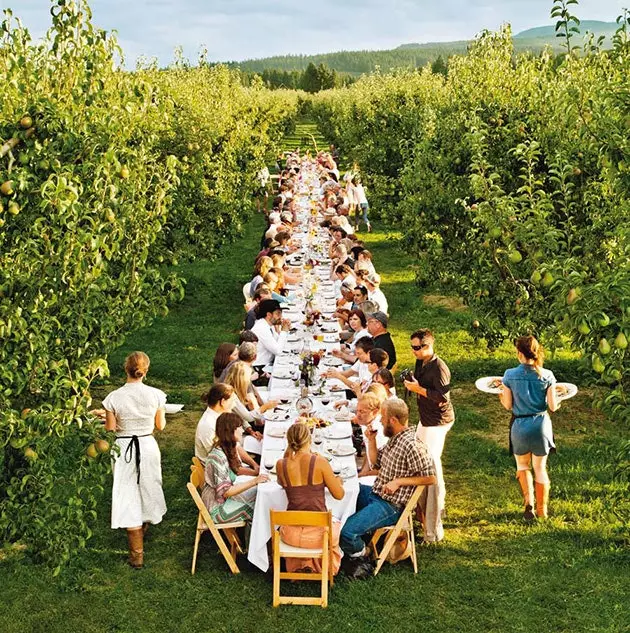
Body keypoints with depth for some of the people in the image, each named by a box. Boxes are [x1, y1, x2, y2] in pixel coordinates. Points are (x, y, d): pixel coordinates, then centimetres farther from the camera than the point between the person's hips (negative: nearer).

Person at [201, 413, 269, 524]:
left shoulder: (229, 448, -2)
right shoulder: (217, 457, -30)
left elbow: (235, 469, 12)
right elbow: (225, 492, -26)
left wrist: (256, 472, -4)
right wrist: (254, 481, -28)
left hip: (225, 496, 8)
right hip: (218, 507, -8)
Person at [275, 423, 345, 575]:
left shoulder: (281, 464, -7)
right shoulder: (320, 462, -15)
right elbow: (339, 495, -4)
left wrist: (288, 453, 8)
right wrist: (338, 481, 18)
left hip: (291, 534, 2)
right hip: (317, 534, -2)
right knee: (335, 525, 34)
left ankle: (298, 567, 42)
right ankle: (325, 569, 45)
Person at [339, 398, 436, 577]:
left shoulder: (412, 445, -22)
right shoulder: (394, 439, 8)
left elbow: (430, 477, -22)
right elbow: (376, 463, 19)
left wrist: (398, 481, -23)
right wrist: (371, 441, 4)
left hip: (390, 506, -10)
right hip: (375, 494, 10)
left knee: (346, 531, -24)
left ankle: (361, 556, 8)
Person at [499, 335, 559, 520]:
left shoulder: (510, 375, -12)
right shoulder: (547, 375, -10)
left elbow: (508, 406, -4)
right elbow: (553, 406, -7)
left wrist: (501, 397, 17)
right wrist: (557, 402, 15)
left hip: (520, 426, -1)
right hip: (541, 424, 1)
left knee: (522, 465, 22)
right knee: (540, 468, 16)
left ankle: (529, 501, 6)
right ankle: (542, 510, 25)